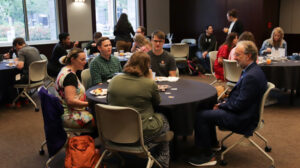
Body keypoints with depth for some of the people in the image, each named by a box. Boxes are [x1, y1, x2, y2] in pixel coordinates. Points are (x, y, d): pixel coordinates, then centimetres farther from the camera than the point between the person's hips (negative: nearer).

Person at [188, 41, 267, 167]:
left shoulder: (252, 76, -26)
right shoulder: (252, 70, 7)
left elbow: (239, 105, -25)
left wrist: (221, 106, -10)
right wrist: (224, 103, 5)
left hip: (242, 119, -11)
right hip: (241, 110, 11)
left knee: (201, 116, -14)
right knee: (207, 108, 20)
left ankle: (207, 156, -2)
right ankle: (213, 143, 32)